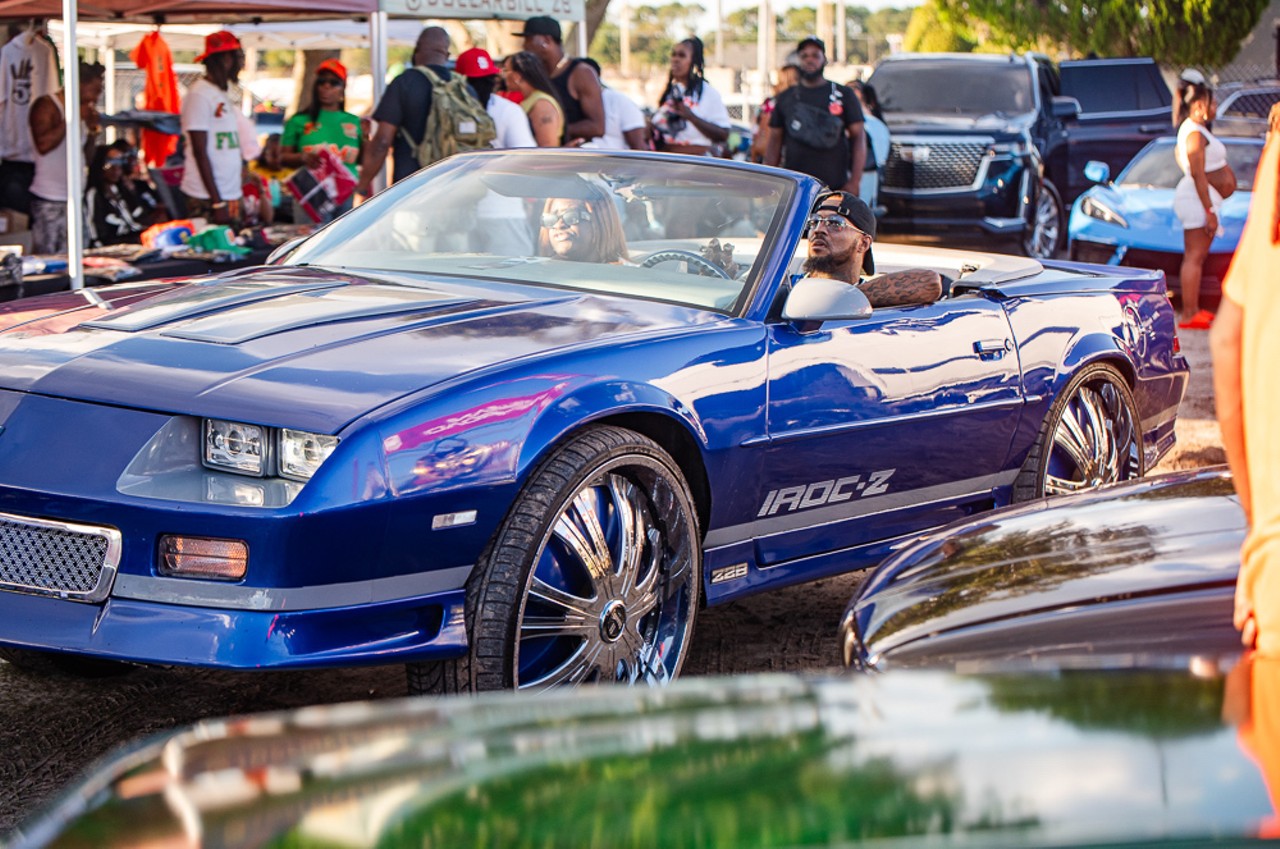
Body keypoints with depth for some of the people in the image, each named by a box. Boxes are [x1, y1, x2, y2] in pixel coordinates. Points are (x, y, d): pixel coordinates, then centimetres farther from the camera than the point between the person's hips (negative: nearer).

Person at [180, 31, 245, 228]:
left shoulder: (224, 95, 17)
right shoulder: (199, 94, -10)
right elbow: (200, 152, -14)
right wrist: (217, 203, -16)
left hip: (230, 197, 9)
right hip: (206, 199, -8)